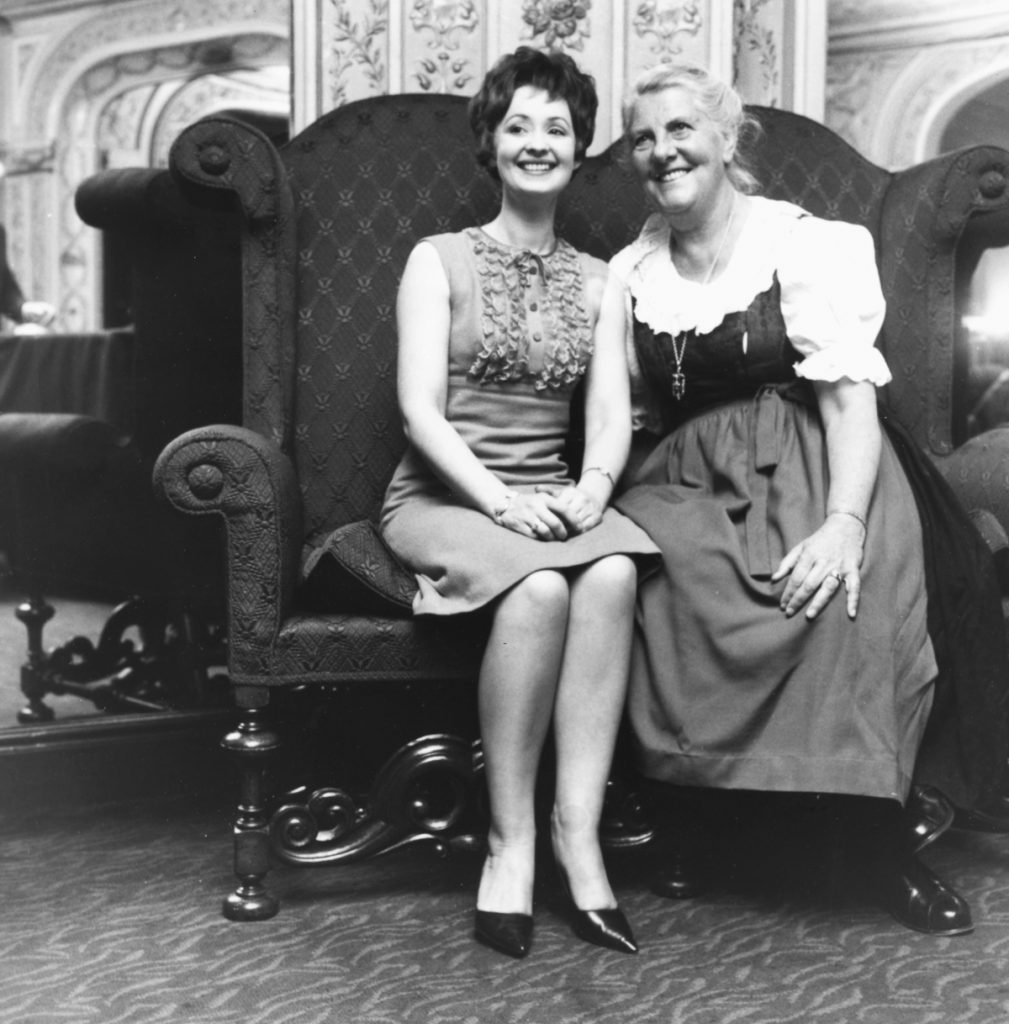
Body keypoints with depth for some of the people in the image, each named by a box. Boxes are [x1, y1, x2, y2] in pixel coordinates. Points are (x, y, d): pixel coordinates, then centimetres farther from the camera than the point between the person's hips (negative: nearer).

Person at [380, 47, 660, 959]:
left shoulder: (599, 283, 15)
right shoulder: (439, 261, 4)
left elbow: (612, 417, 5)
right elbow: (421, 410, -7)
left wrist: (592, 488, -17)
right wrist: (501, 500, -21)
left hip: (554, 500, 3)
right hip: (441, 497, -3)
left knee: (614, 571, -32)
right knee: (540, 587, -35)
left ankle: (579, 832, -30)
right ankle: (511, 841, -23)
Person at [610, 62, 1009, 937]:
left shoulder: (804, 244, -1)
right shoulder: (630, 274, 14)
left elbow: (851, 394, -11)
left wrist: (846, 521, -27)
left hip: (807, 469, -3)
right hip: (690, 485, 3)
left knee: (853, 585, -33)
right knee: (668, 582, -30)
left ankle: (888, 835, -16)